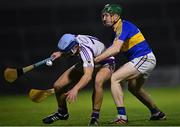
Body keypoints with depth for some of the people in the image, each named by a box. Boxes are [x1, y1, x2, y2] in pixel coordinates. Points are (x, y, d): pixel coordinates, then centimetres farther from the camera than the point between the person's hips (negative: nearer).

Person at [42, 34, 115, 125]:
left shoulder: (86, 51, -42)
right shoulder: (74, 39, -21)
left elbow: (88, 75, -53)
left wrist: (75, 89, -66)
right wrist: (60, 53, -4)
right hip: (86, 64, 7)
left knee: (98, 82, -43)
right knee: (58, 86, -3)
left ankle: (95, 117, -28)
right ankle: (62, 113, 25)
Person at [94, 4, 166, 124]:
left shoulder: (124, 26, -16)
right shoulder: (119, 28, 15)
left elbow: (115, 49, -27)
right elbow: (113, 49, 16)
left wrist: (95, 59, -27)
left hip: (143, 59, -11)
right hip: (148, 60, 11)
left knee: (115, 79, -18)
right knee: (134, 87, 29)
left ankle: (122, 115, -25)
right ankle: (157, 113, 40)